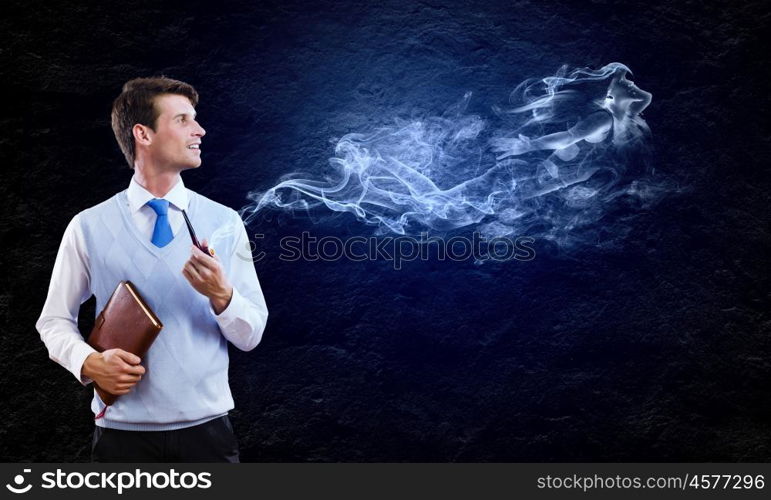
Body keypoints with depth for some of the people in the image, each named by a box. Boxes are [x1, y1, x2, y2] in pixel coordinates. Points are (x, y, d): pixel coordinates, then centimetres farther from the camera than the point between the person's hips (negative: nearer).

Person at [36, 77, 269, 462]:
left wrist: (221, 295, -19)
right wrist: (89, 363, -14)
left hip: (206, 428, 1)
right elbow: (55, 321, 4)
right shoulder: (89, 227, -2)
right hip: (123, 431, 0)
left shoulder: (225, 223, 0)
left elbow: (251, 336, 0)